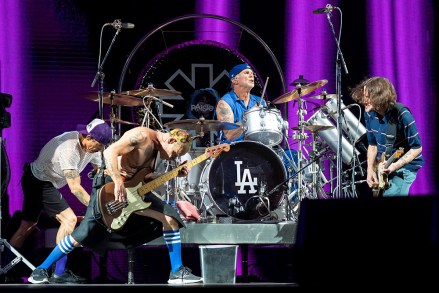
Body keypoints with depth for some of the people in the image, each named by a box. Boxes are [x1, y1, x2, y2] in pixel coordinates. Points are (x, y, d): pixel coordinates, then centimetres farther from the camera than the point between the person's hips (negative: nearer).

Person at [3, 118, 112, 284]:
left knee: (27, 226, 15)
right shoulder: (69, 149, -34)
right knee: (69, 219, -15)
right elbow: (75, 188, -35)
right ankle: (59, 273, -13)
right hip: (38, 182, -9)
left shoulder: (92, 145, -8)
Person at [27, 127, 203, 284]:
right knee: (83, 235, -9)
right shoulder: (142, 136, -20)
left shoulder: (158, 149, 7)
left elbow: (145, 176, 12)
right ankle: (42, 269, 6)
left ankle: (177, 271, -1)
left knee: (170, 217, -6)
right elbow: (110, 152, -29)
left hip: (135, 190, 8)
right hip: (110, 187, -8)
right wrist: (118, 182, -34)